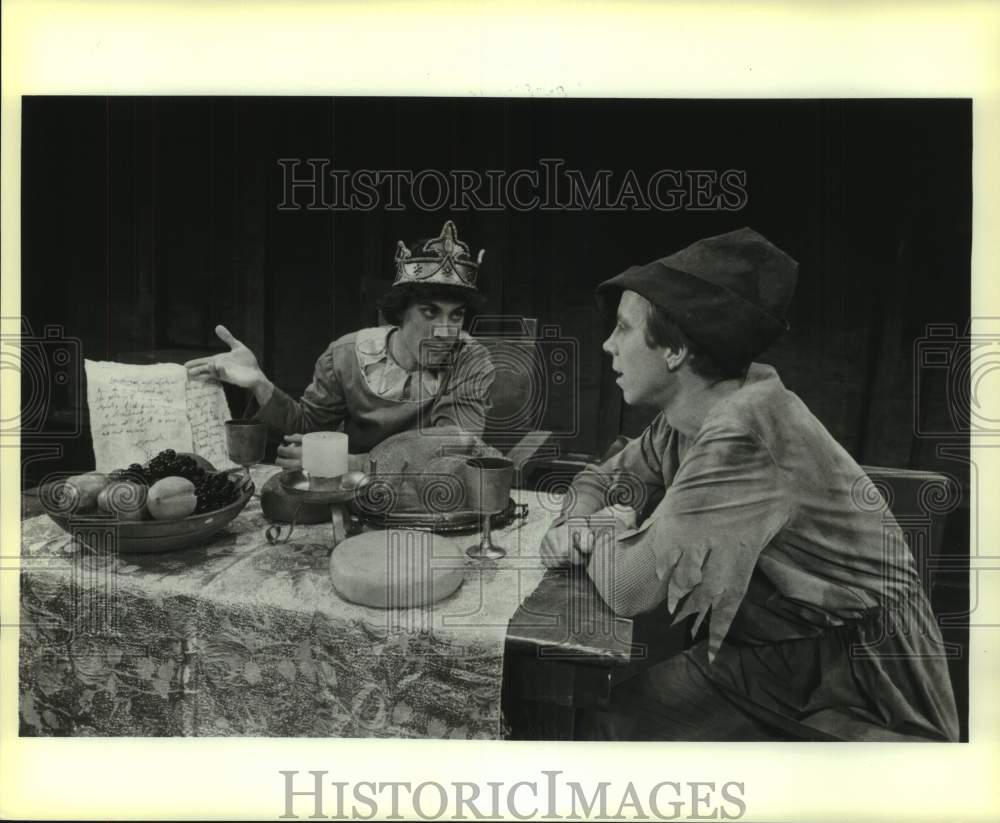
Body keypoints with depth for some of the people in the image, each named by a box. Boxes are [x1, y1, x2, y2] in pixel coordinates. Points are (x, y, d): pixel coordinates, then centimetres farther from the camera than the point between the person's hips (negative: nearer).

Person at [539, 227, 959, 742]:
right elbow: (603, 479, 11)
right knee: (593, 720, 0)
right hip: (761, 655, 7)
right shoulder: (685, 418, -3)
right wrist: (576, 523, -9)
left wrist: (608, 530, -7)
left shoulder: (747, 437, -30)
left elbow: (628, 589, -28)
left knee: (605, 730, -10)